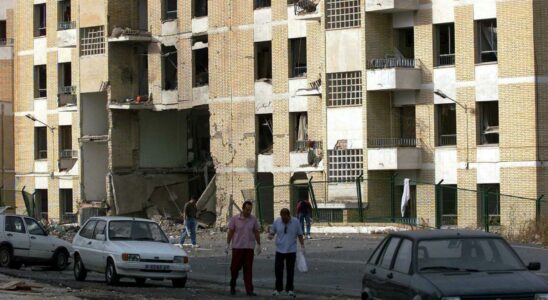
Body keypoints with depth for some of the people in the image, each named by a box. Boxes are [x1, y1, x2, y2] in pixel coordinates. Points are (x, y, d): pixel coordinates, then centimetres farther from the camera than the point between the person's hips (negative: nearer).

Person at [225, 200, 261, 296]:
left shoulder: (253, 219, 4)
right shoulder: (235, 219, -2)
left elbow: (256, 233, 10)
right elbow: (230, 232, 1)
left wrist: (258, 245, 9)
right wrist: (228, 244, -3)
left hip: (249, 248, 1)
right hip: (237, 247, -1)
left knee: (248, 269, -1)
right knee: (235, 267, 3)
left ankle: (249, 290, -2)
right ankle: (232, 286, 25)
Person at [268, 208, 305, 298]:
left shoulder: (295, 222, -4)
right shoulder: (277, 221, -2)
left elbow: (300, 235, 3)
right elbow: (272, 232, 6)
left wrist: (302, 246, -4)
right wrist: (270, 236, -17)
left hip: (291, 250, -1)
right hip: (280, 250, 1)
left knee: (290, 270, 4)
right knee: (278, 270, 2)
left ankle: (289, 289, 14)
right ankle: (278, 289, 15)